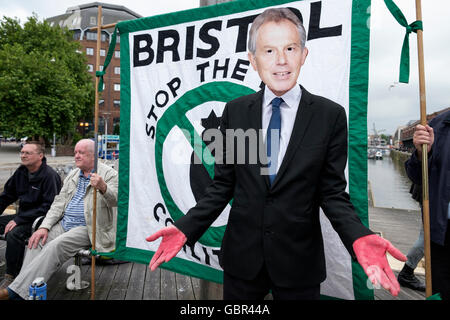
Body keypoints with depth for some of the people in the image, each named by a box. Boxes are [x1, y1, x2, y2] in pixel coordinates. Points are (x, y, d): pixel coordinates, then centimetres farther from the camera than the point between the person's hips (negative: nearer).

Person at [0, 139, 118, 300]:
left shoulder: (109, 174, -7)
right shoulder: (72, 174, 15)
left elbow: (115, 200, -22)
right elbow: (59, 203, 13)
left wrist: (103, 187, -44)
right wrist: (44, 227, -2)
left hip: (88, 228, -7)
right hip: (65, 223, 7)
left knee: (56, 246, -26)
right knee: (37, 241, -16)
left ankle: (16, 291, -21)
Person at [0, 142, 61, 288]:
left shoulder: (49, 175, -19)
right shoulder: (21, 171, 5)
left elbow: (49, 207, -22)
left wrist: (18, 220, -22)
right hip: (23, 215, 8)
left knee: (14, 233, -30)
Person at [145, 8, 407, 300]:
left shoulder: (331, 116, -8)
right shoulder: (235, 111, -3)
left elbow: (332, 192, -4)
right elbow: (223, 184, 0)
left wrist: (360, 238, -22)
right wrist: (186, 228, -11)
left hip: (299, 261, -1)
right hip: (242, 257, 2)